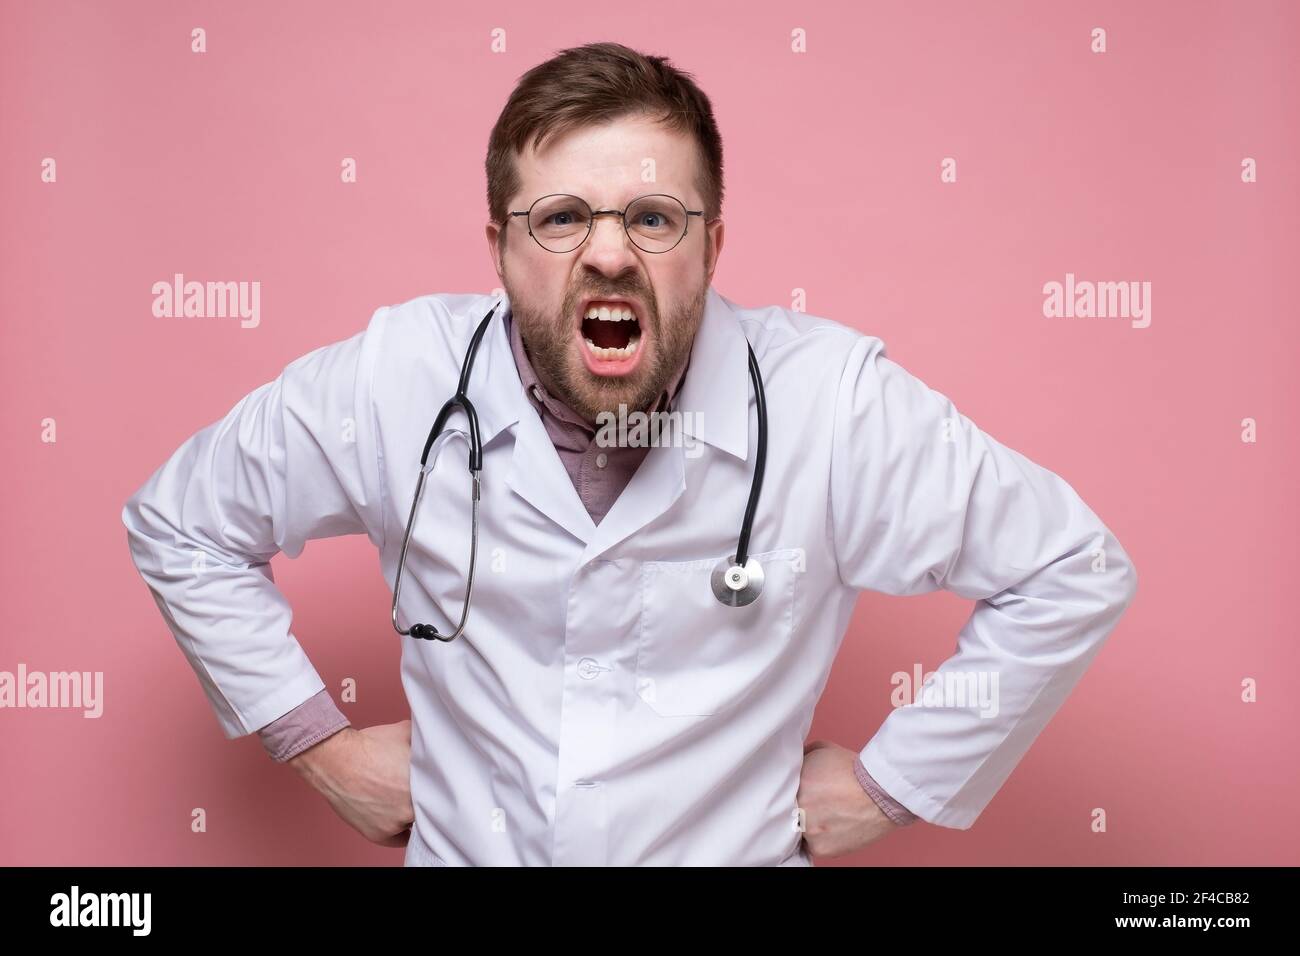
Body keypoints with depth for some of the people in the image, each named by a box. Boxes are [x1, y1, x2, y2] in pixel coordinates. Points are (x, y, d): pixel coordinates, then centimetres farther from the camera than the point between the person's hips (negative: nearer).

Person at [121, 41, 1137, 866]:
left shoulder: (835, 400, -15)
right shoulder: (396, 381, -10)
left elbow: (1074, 570, -2)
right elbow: (179, 525, 7)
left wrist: (889, 783, -3)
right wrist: (321, 742, 2)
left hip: (740, 844, 0)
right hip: (461, 845, 1)